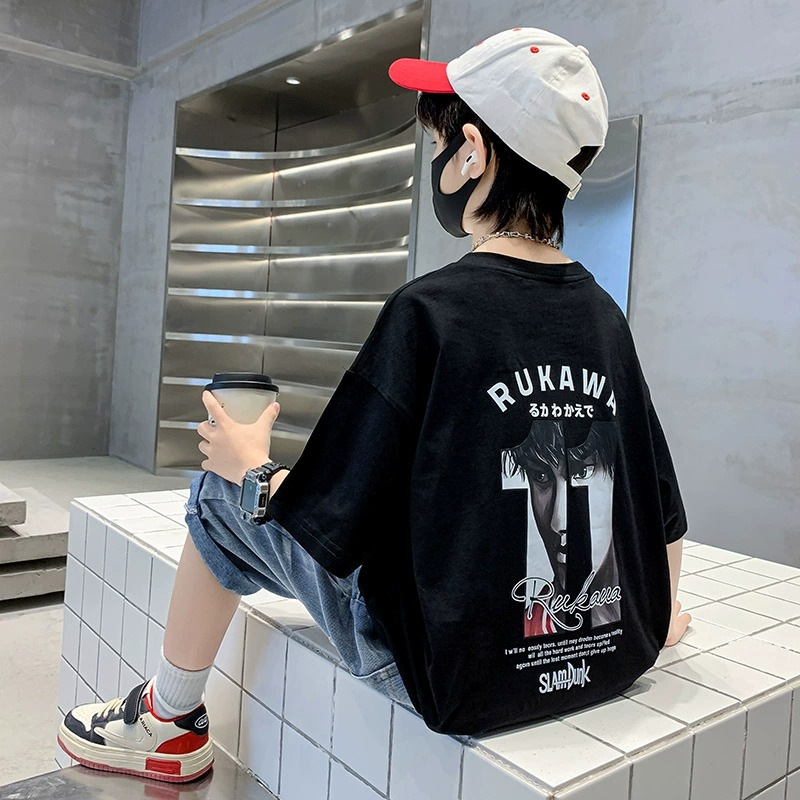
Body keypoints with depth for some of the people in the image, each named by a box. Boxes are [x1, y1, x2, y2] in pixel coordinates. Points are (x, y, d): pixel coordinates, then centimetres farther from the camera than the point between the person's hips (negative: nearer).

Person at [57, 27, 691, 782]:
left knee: (221, 493, 8)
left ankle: (169, 726, 29)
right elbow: (663, 510, 6)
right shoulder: (605, 316, -1)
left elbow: (328, 533, -17)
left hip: (461, 680, -6)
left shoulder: (428, 310, -18)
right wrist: (656, 621, 24)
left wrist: (249, 465, 3)